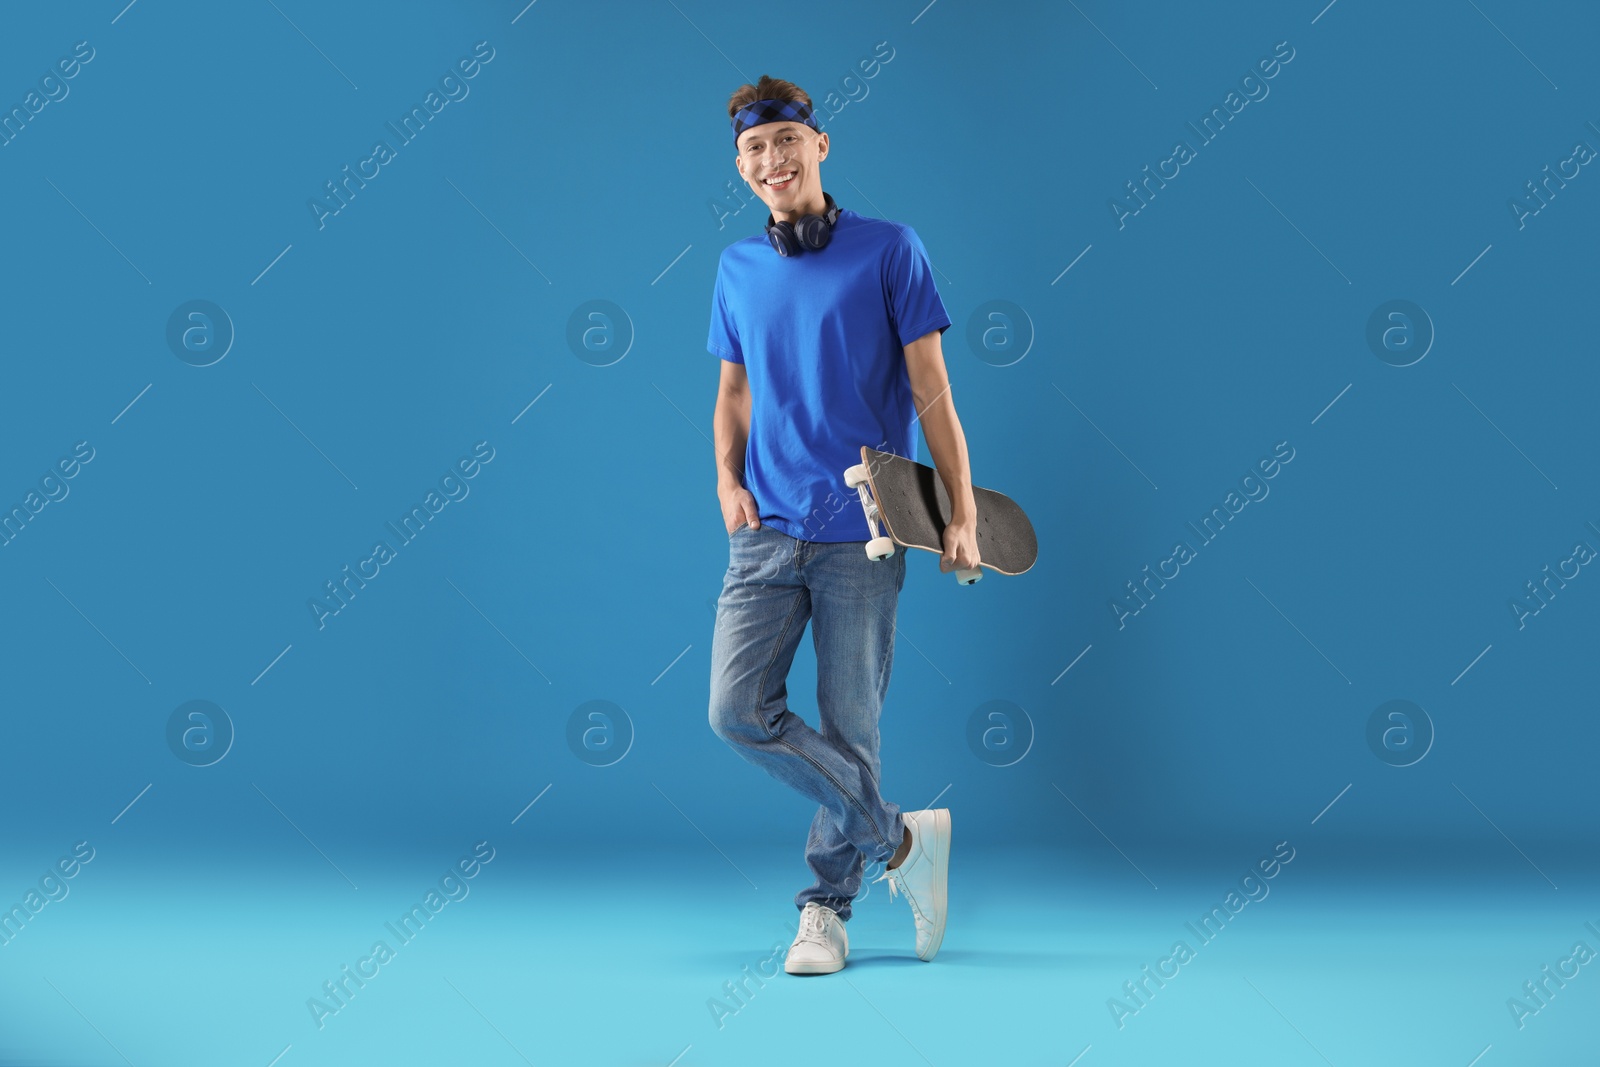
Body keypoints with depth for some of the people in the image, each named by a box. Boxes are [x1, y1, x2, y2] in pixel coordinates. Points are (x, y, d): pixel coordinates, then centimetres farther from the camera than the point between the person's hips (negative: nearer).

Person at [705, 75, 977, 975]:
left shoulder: (889, 250, 0)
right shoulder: (738, 269, 12)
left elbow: (931, 390, 0)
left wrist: (963, 512, -4)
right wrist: (728, 480, 5)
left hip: (862, 535, -3)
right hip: (767, 531, 4)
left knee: (850, 728, 0)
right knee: (740, 709, -9)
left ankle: (827, 908, 17)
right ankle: (901, 839, 5)